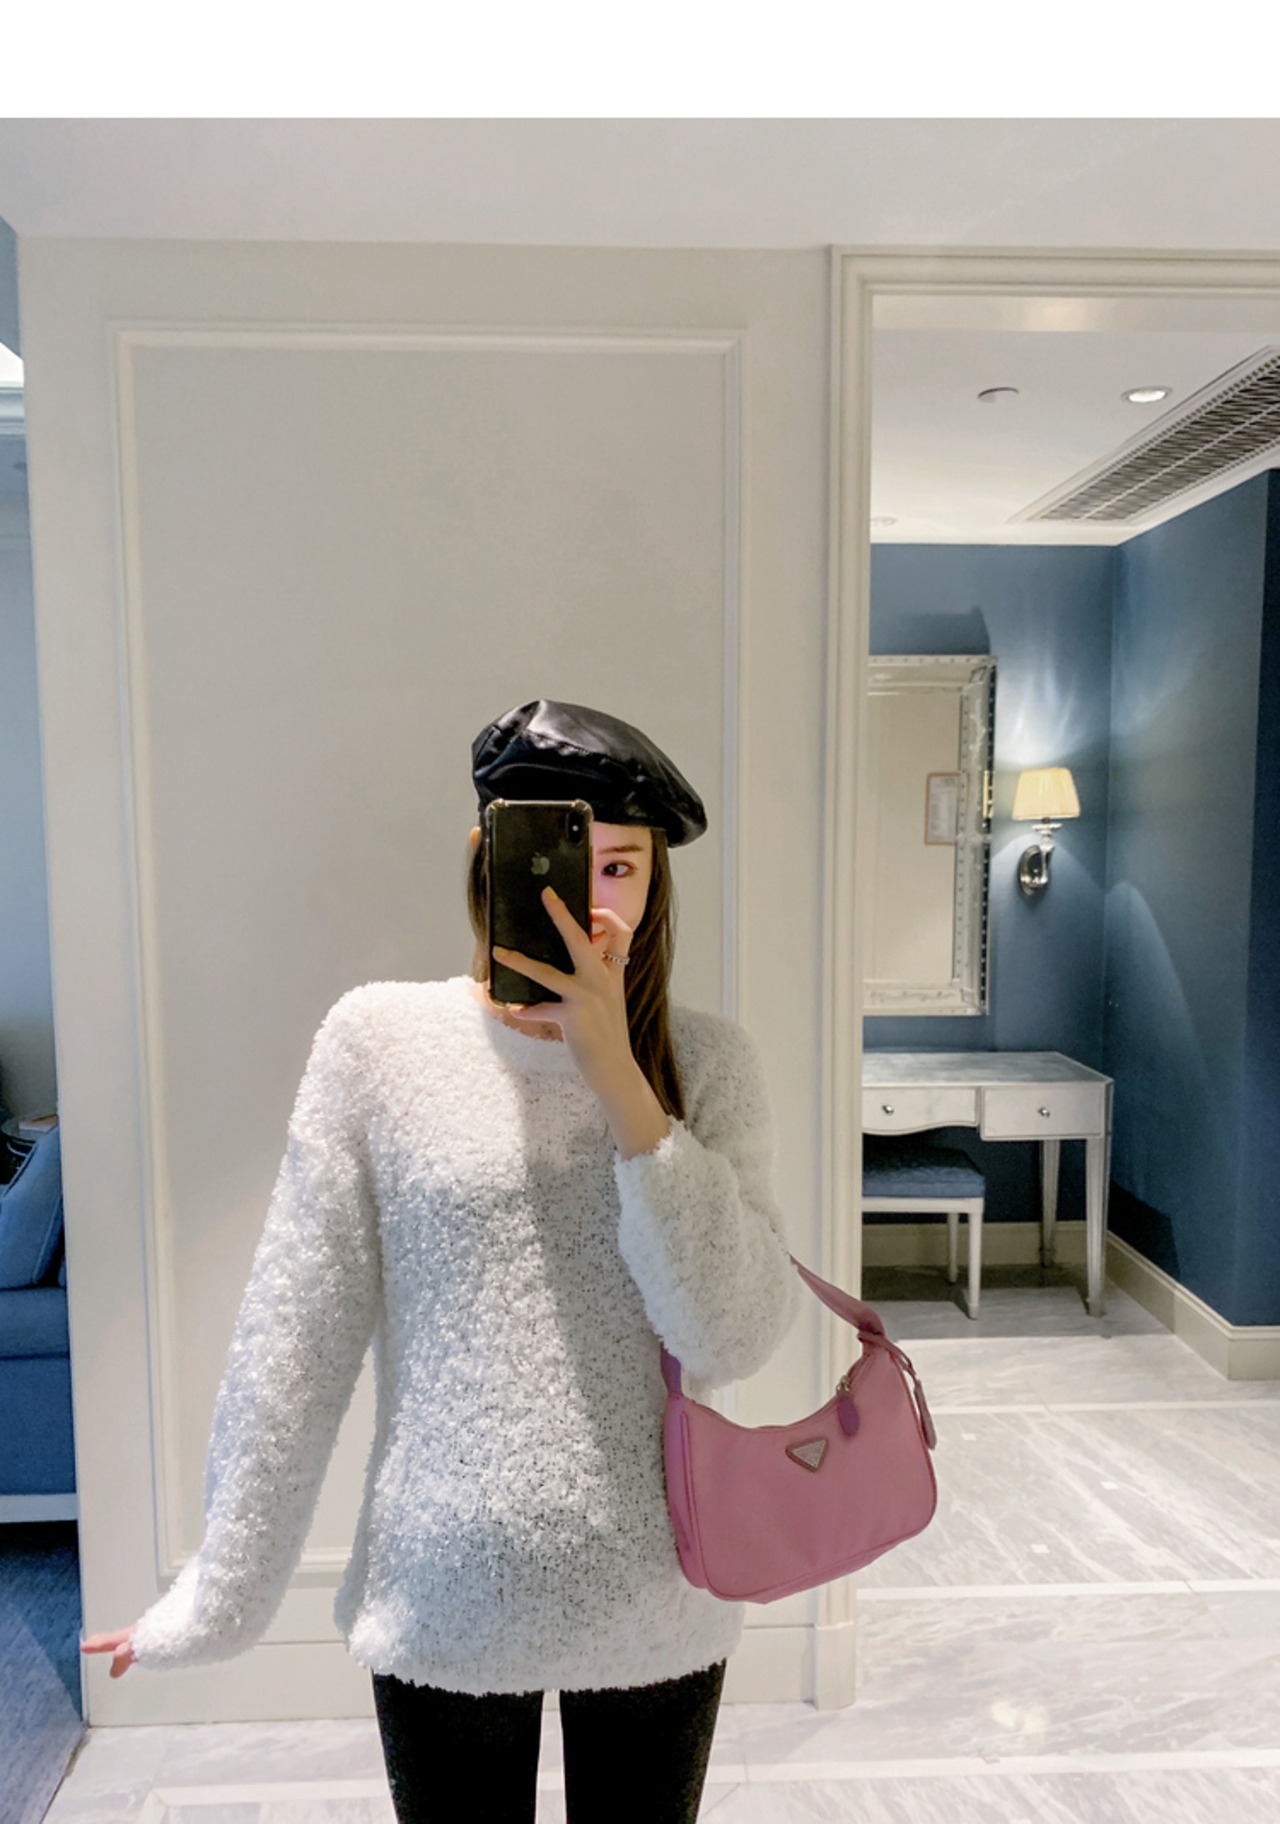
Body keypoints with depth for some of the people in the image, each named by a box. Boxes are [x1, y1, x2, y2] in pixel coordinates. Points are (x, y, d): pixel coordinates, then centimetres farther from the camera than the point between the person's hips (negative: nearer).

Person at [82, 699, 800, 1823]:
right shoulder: (381, 1038, -10)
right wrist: (221, 1596, -2)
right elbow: (294, 1338, -6)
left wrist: (617, 1076, -22)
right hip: (443, 1604, -1)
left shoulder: (707, 1062, -6)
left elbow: (735, 1339, -16)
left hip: (657, 1605, 1)